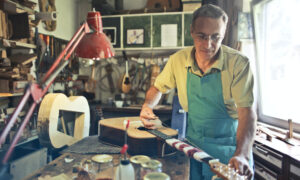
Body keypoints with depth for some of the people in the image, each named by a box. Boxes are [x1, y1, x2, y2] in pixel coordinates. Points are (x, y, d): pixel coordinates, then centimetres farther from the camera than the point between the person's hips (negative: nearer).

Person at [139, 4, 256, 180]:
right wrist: (148, 106, -12)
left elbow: (247, 112, -22)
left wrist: (242, 155, -35)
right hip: (193, 145, 3)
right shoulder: (178, 60, -7)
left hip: (228, 147, -2)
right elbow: (158, 87, 7)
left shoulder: (238, 63, -17)